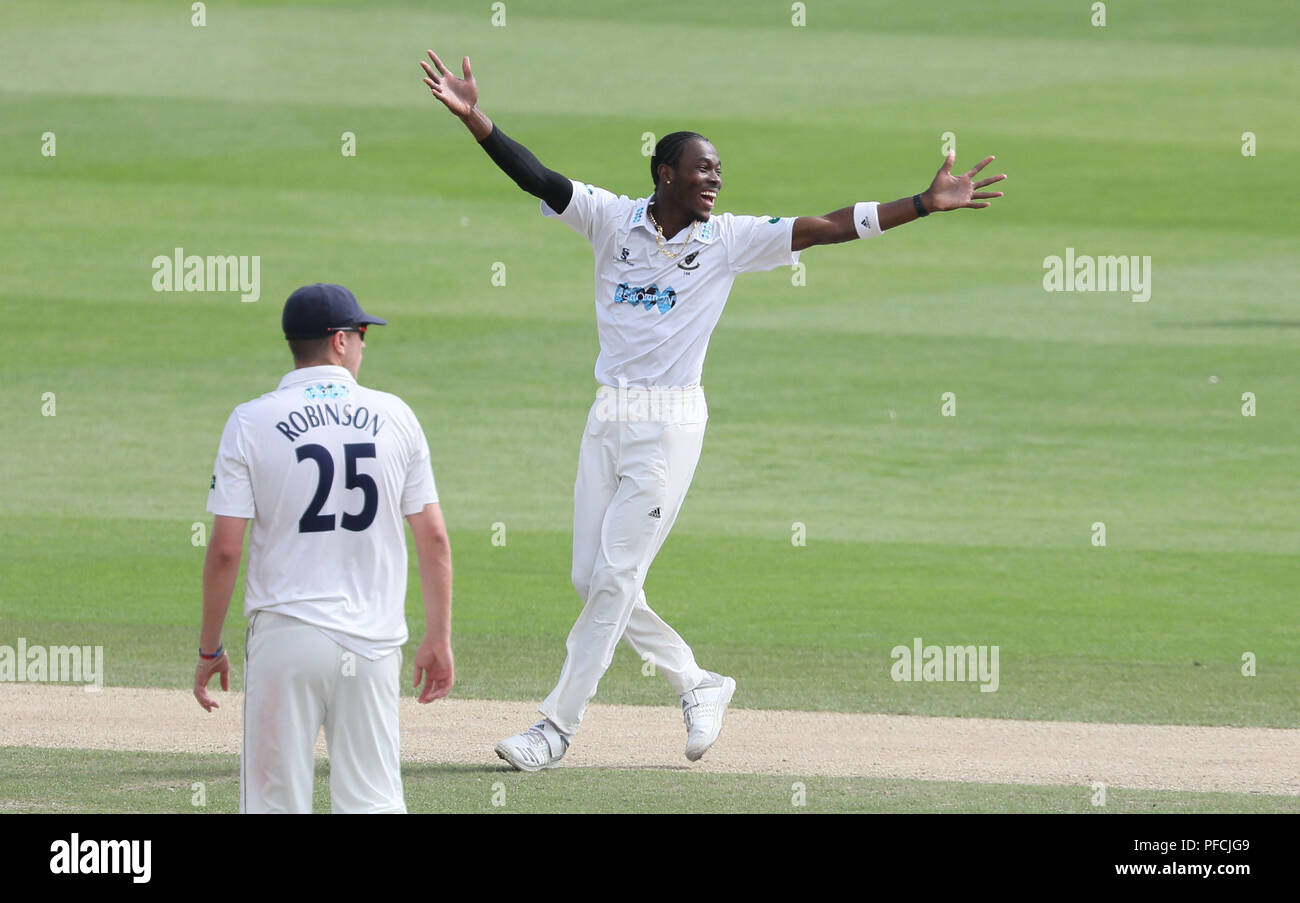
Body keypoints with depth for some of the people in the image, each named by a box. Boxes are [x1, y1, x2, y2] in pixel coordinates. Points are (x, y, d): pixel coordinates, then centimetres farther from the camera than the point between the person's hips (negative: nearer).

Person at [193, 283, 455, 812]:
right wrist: (438, 638, 10)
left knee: (276, 804, 2)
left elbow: (225, 550, -6)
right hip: (373, 643, 2)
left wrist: (209, 649, 4)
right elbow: (434, 538, 3)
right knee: (374, 804, 3)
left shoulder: (251, 422, -3)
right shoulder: (394, 416, 3)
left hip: (284, 636, -2)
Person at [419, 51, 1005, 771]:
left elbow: (829, 227, -4)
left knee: (613, 580, -6)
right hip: (608, 418, 3)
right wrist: (472, 117, -22)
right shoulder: (613, 220, 3)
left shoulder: (729, 240, 0)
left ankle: (557, 727, 0)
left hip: (670, 425, -3)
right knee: (592, 579, 6)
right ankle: (697, 686, 23)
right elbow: (534, 177, -7)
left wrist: (924, 204, -12)